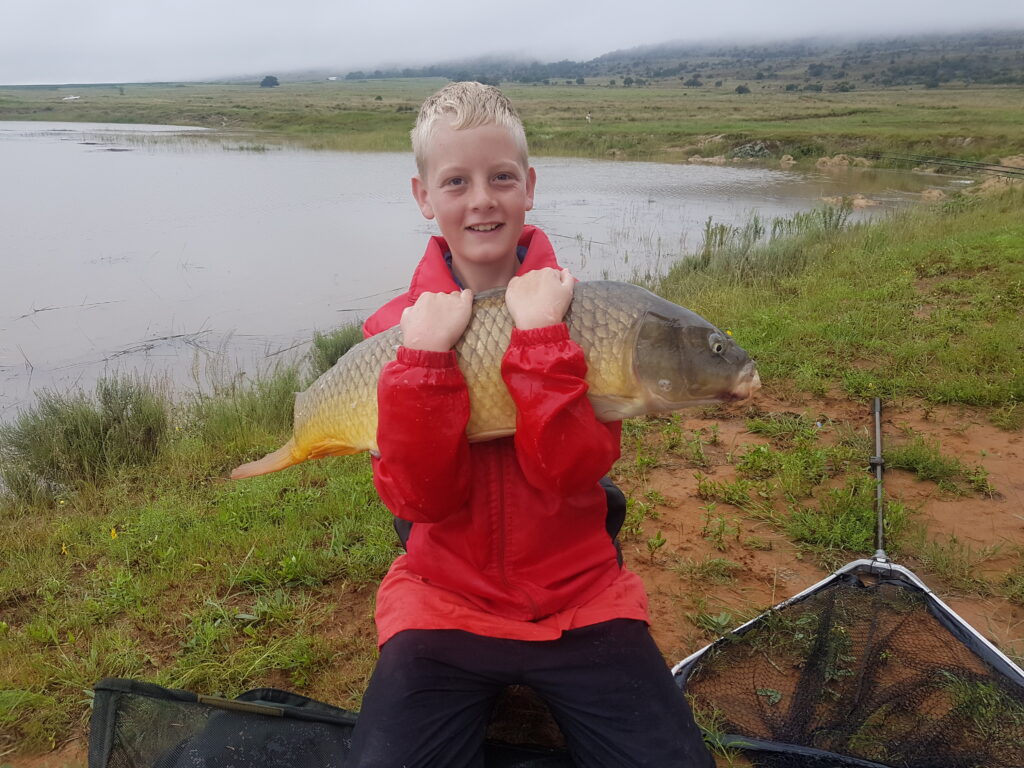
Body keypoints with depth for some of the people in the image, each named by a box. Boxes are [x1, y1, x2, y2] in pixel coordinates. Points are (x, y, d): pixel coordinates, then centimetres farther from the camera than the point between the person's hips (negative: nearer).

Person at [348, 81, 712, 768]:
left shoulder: (572, 309, -4)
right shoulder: (399, 327, -3)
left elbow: (570, 472, -17)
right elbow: (418, 499, -14)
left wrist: (540, 338, -25)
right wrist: (426, 359, -24)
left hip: (579, 598, 0)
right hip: (444, 601, 1)